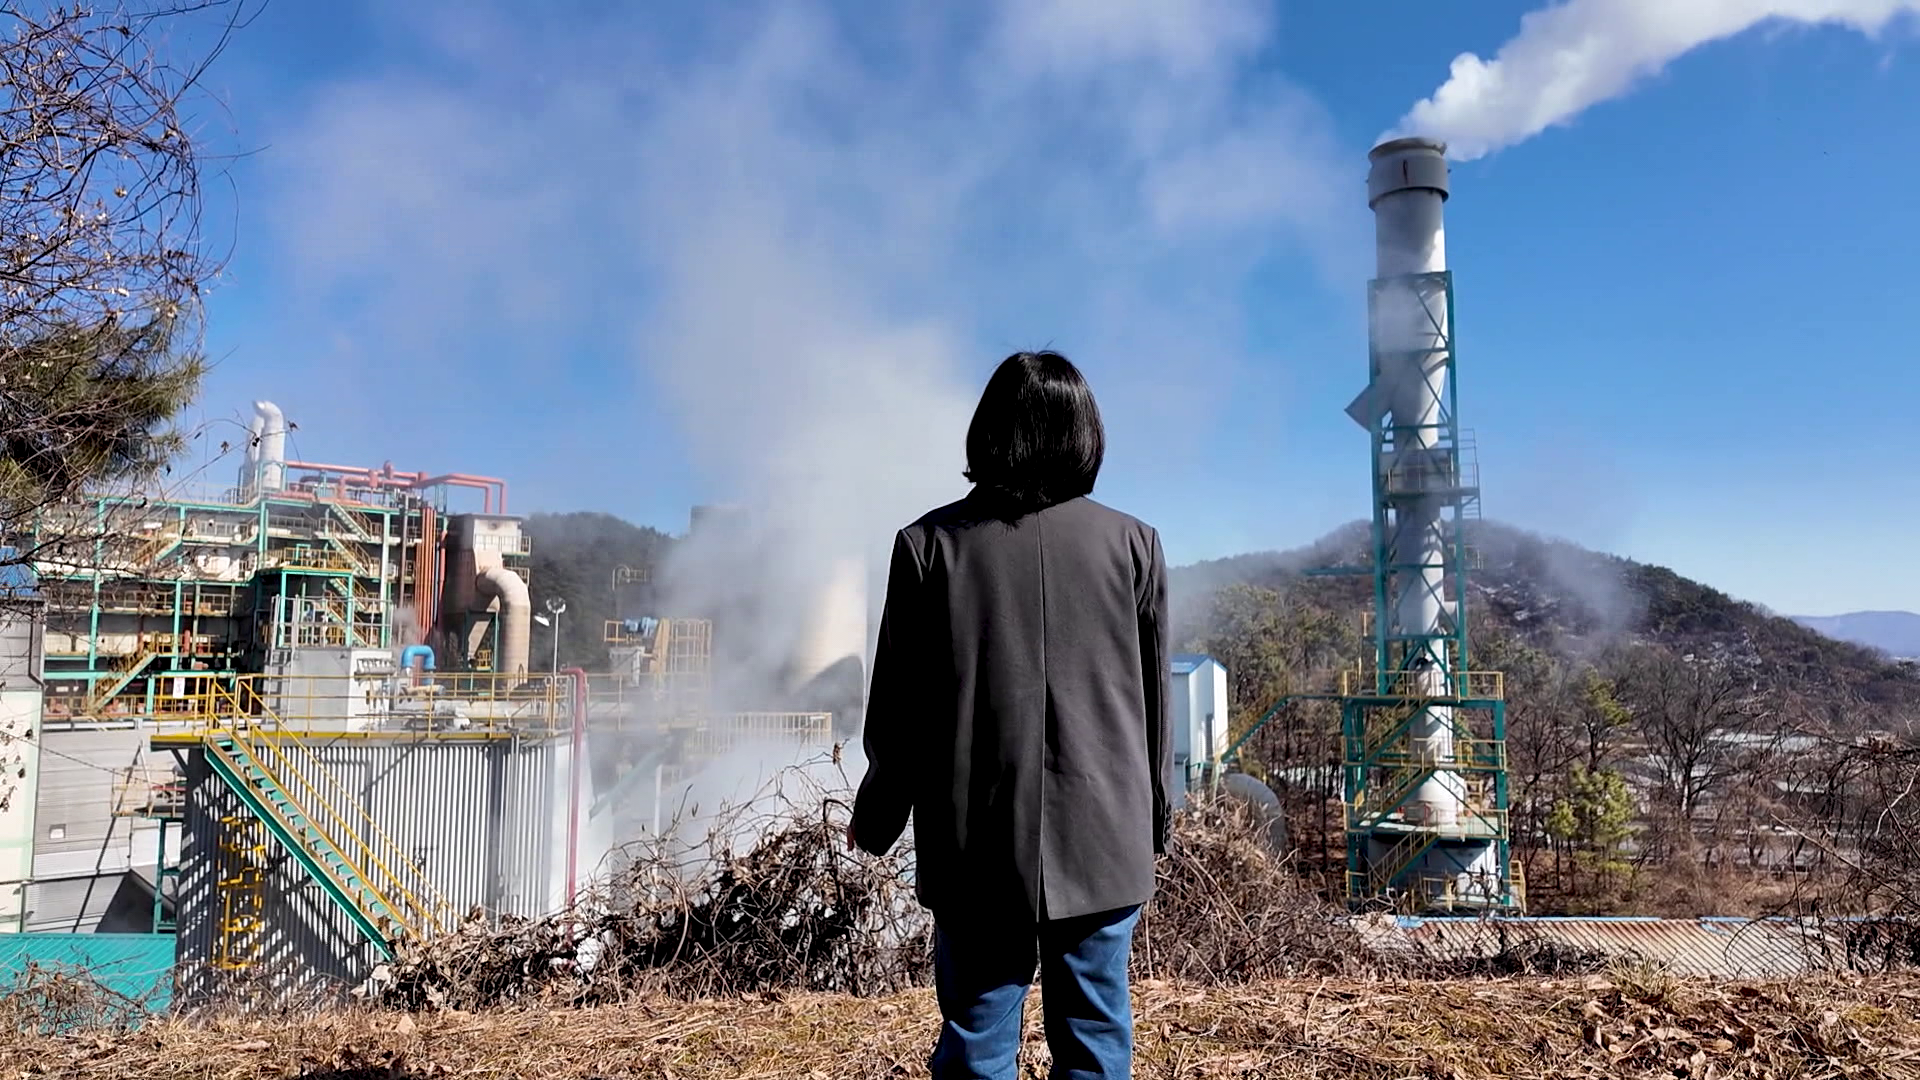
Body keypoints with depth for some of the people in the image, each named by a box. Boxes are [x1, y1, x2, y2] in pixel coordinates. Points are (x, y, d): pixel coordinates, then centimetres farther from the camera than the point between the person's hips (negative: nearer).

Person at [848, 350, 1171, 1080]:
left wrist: (874, 822, 15)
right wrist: (1151, 823, 19)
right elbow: (1153, 705, 5)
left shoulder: (931, 543, -5)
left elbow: (897, 712, 0)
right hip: (1103, 844, 1)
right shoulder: (1132, 543, -1)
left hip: (979, 848, -1)